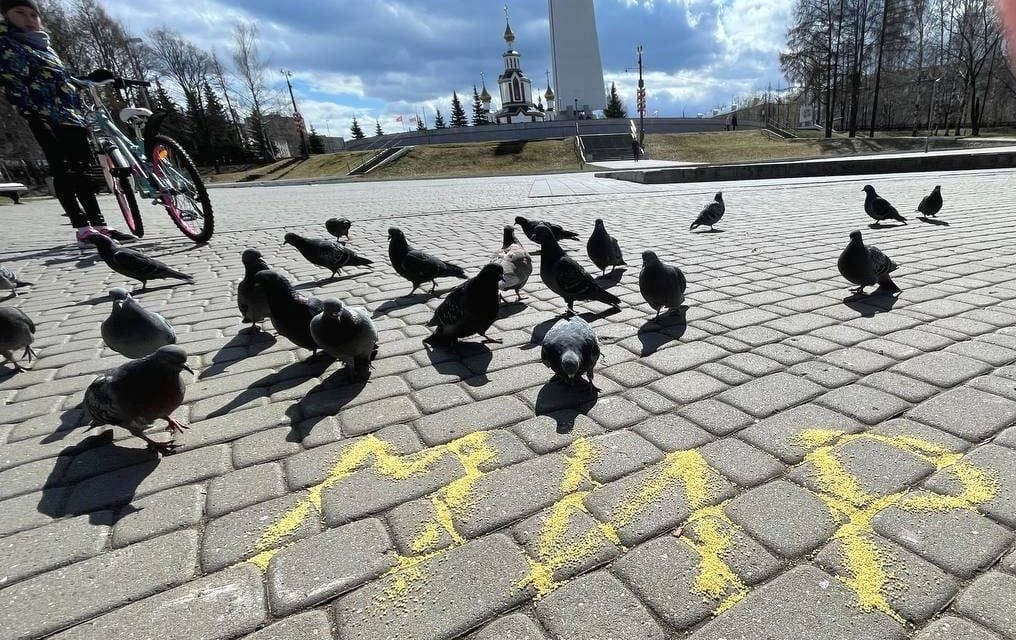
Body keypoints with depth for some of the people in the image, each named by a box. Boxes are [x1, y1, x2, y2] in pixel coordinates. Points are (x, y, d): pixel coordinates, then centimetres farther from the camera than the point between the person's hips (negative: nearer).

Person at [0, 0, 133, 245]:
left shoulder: (44, 46, 26)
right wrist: (34, 117, -19)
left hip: (74, 118, 7)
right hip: (50, 121, -7)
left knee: (81, 173, 4)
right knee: (64, 174, -11)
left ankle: (99, 225, 3)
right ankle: (82, 228, -14)